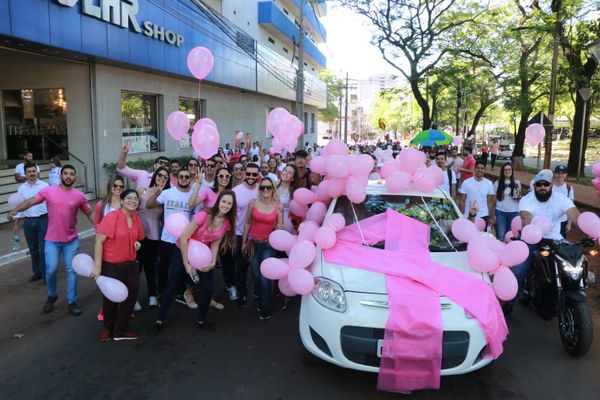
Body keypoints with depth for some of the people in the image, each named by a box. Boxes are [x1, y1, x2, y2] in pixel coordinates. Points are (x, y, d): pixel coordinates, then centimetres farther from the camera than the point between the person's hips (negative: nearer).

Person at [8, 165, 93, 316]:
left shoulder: (79, 196, -2)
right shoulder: (48, 191, -5)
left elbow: (90, 214, 5)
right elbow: (30, 202, -10)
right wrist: (15, 210, -27)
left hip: (71, 240, 1)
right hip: (52, 240, -1)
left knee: (71, 270, 5)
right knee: (51, 270, 0)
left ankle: (72, 302, 16)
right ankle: (52, 296, 28)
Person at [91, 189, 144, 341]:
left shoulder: (136, 219, 2)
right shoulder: (111, 217, -18)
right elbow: (99, 242, -19)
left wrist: (137, 243, -4)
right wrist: (97, 267, -21)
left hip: (131, 265, 6)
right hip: (111, 266, -6)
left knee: (131, 297, 11)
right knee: (110, 299, 12)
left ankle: (120, 330, 30)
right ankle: (108, 327, 39)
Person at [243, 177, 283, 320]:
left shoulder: (278, 206, -7)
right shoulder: (253, 203, -5)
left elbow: (280, 227, 1)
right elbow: (247, 223, 4)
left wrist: (279, 228, -22)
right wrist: (244, 242, 7)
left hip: (268, 245, -2)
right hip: (253, 243, 2)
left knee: (265, 277, -5)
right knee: (256, 275, 13)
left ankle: (265, 309, 10)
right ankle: (260, 299, 37)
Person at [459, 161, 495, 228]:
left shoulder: (489, 184, 1)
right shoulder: (466, 183, -5)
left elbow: (490, 202, 4)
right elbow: (462, 201, -2)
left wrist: (491, 217, 2)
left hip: (483, 216, 1)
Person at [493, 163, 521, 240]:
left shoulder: (517, 182, 4)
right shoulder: (497, 183, 0)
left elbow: (519, 197, 12)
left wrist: (519, 195, -12)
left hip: (514, 212, 1)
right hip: (500, 212, -1)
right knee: (500, 236, 1)